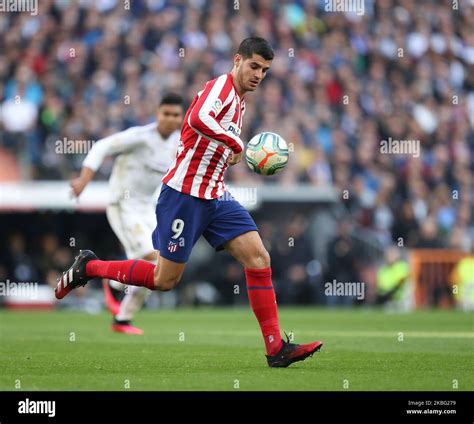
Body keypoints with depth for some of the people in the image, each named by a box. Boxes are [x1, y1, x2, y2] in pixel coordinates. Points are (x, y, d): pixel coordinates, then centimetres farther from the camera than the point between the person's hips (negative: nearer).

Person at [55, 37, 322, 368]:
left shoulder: (240, 101, 16)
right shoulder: (222, 85, -14)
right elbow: (198, 118, -36)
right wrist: (236, 143, -27)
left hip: (215, 197, 9)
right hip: (185, 194, -9)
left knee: (259, 259, -6)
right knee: (165, 280, 0)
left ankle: (276, 349, -7)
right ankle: (89, 267, 21)